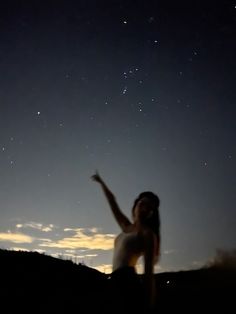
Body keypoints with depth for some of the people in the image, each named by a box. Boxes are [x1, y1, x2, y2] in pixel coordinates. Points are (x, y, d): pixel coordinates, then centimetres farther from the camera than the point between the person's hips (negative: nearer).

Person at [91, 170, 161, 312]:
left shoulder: (147, 233, 2)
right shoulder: (127, 227, 20)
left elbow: (149, 271, -6)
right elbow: (113, 202, 30)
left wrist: (149, 305, -12)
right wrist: (101, 182, 40)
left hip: (129, 281, -7)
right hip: (121, 280, 7)